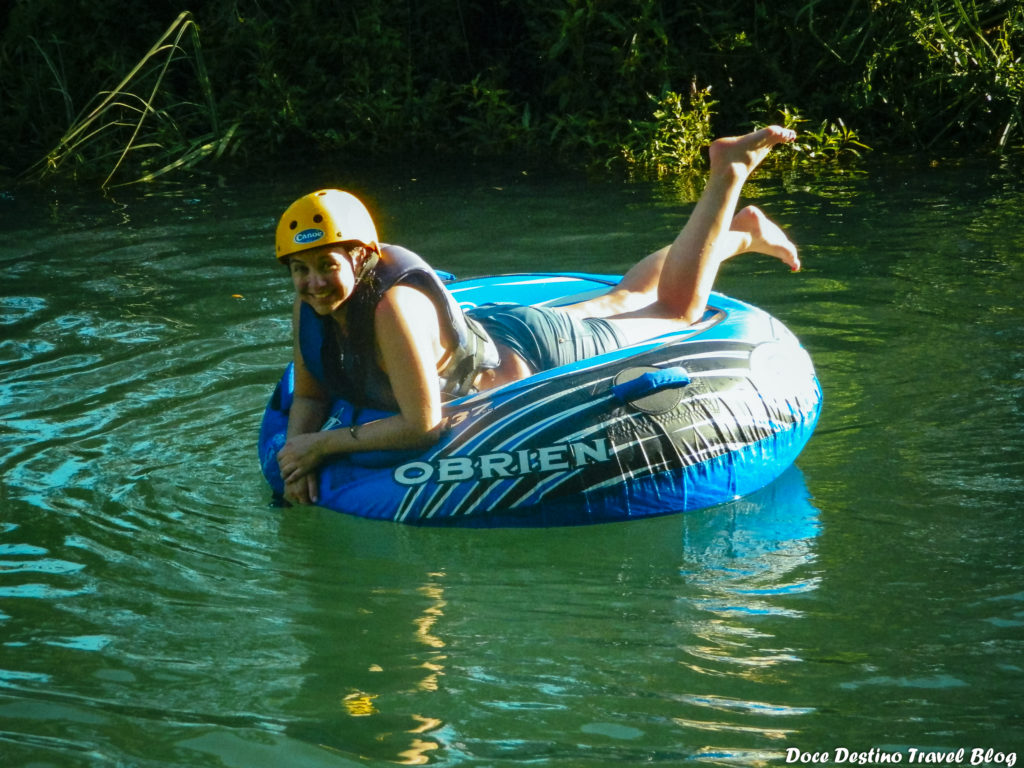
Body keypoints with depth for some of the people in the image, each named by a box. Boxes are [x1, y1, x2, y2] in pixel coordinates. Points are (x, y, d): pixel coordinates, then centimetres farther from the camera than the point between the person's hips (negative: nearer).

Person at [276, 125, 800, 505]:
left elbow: (423, 426, -43)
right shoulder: (312, 301, -22)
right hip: (485, 330, 6)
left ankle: (729, 171, 34)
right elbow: (310, 396, -6)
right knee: (626, 299, 31)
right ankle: (741, 235, 53)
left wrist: (322, 446, -37)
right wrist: (297, 449, -26)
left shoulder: (396, 306, -44)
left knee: (677, 309, 18)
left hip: (533, 356, -6)